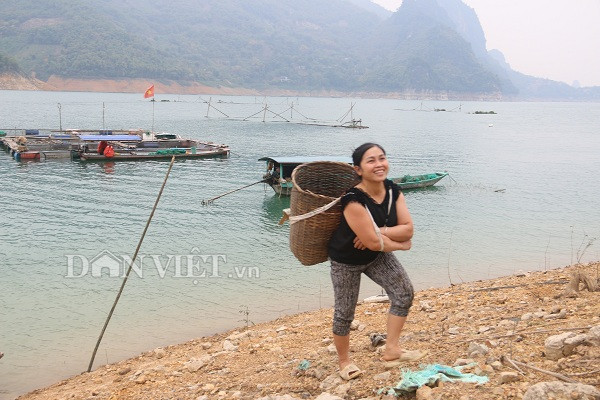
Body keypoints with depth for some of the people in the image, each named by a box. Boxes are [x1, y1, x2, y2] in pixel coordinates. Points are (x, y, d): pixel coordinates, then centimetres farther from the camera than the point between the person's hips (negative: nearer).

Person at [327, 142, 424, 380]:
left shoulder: (393, 191, -14)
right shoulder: (354, 200, -34)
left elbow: (407, 228, -16)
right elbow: (374, 243, -32)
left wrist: (379, 232, -30)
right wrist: (401, 244, -16)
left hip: (377, 256, 6)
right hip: (346, 261, -6)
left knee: (404, 294, -3)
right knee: (345, 314, 4)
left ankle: (391, 351, 12)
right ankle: (344, 362, 30)